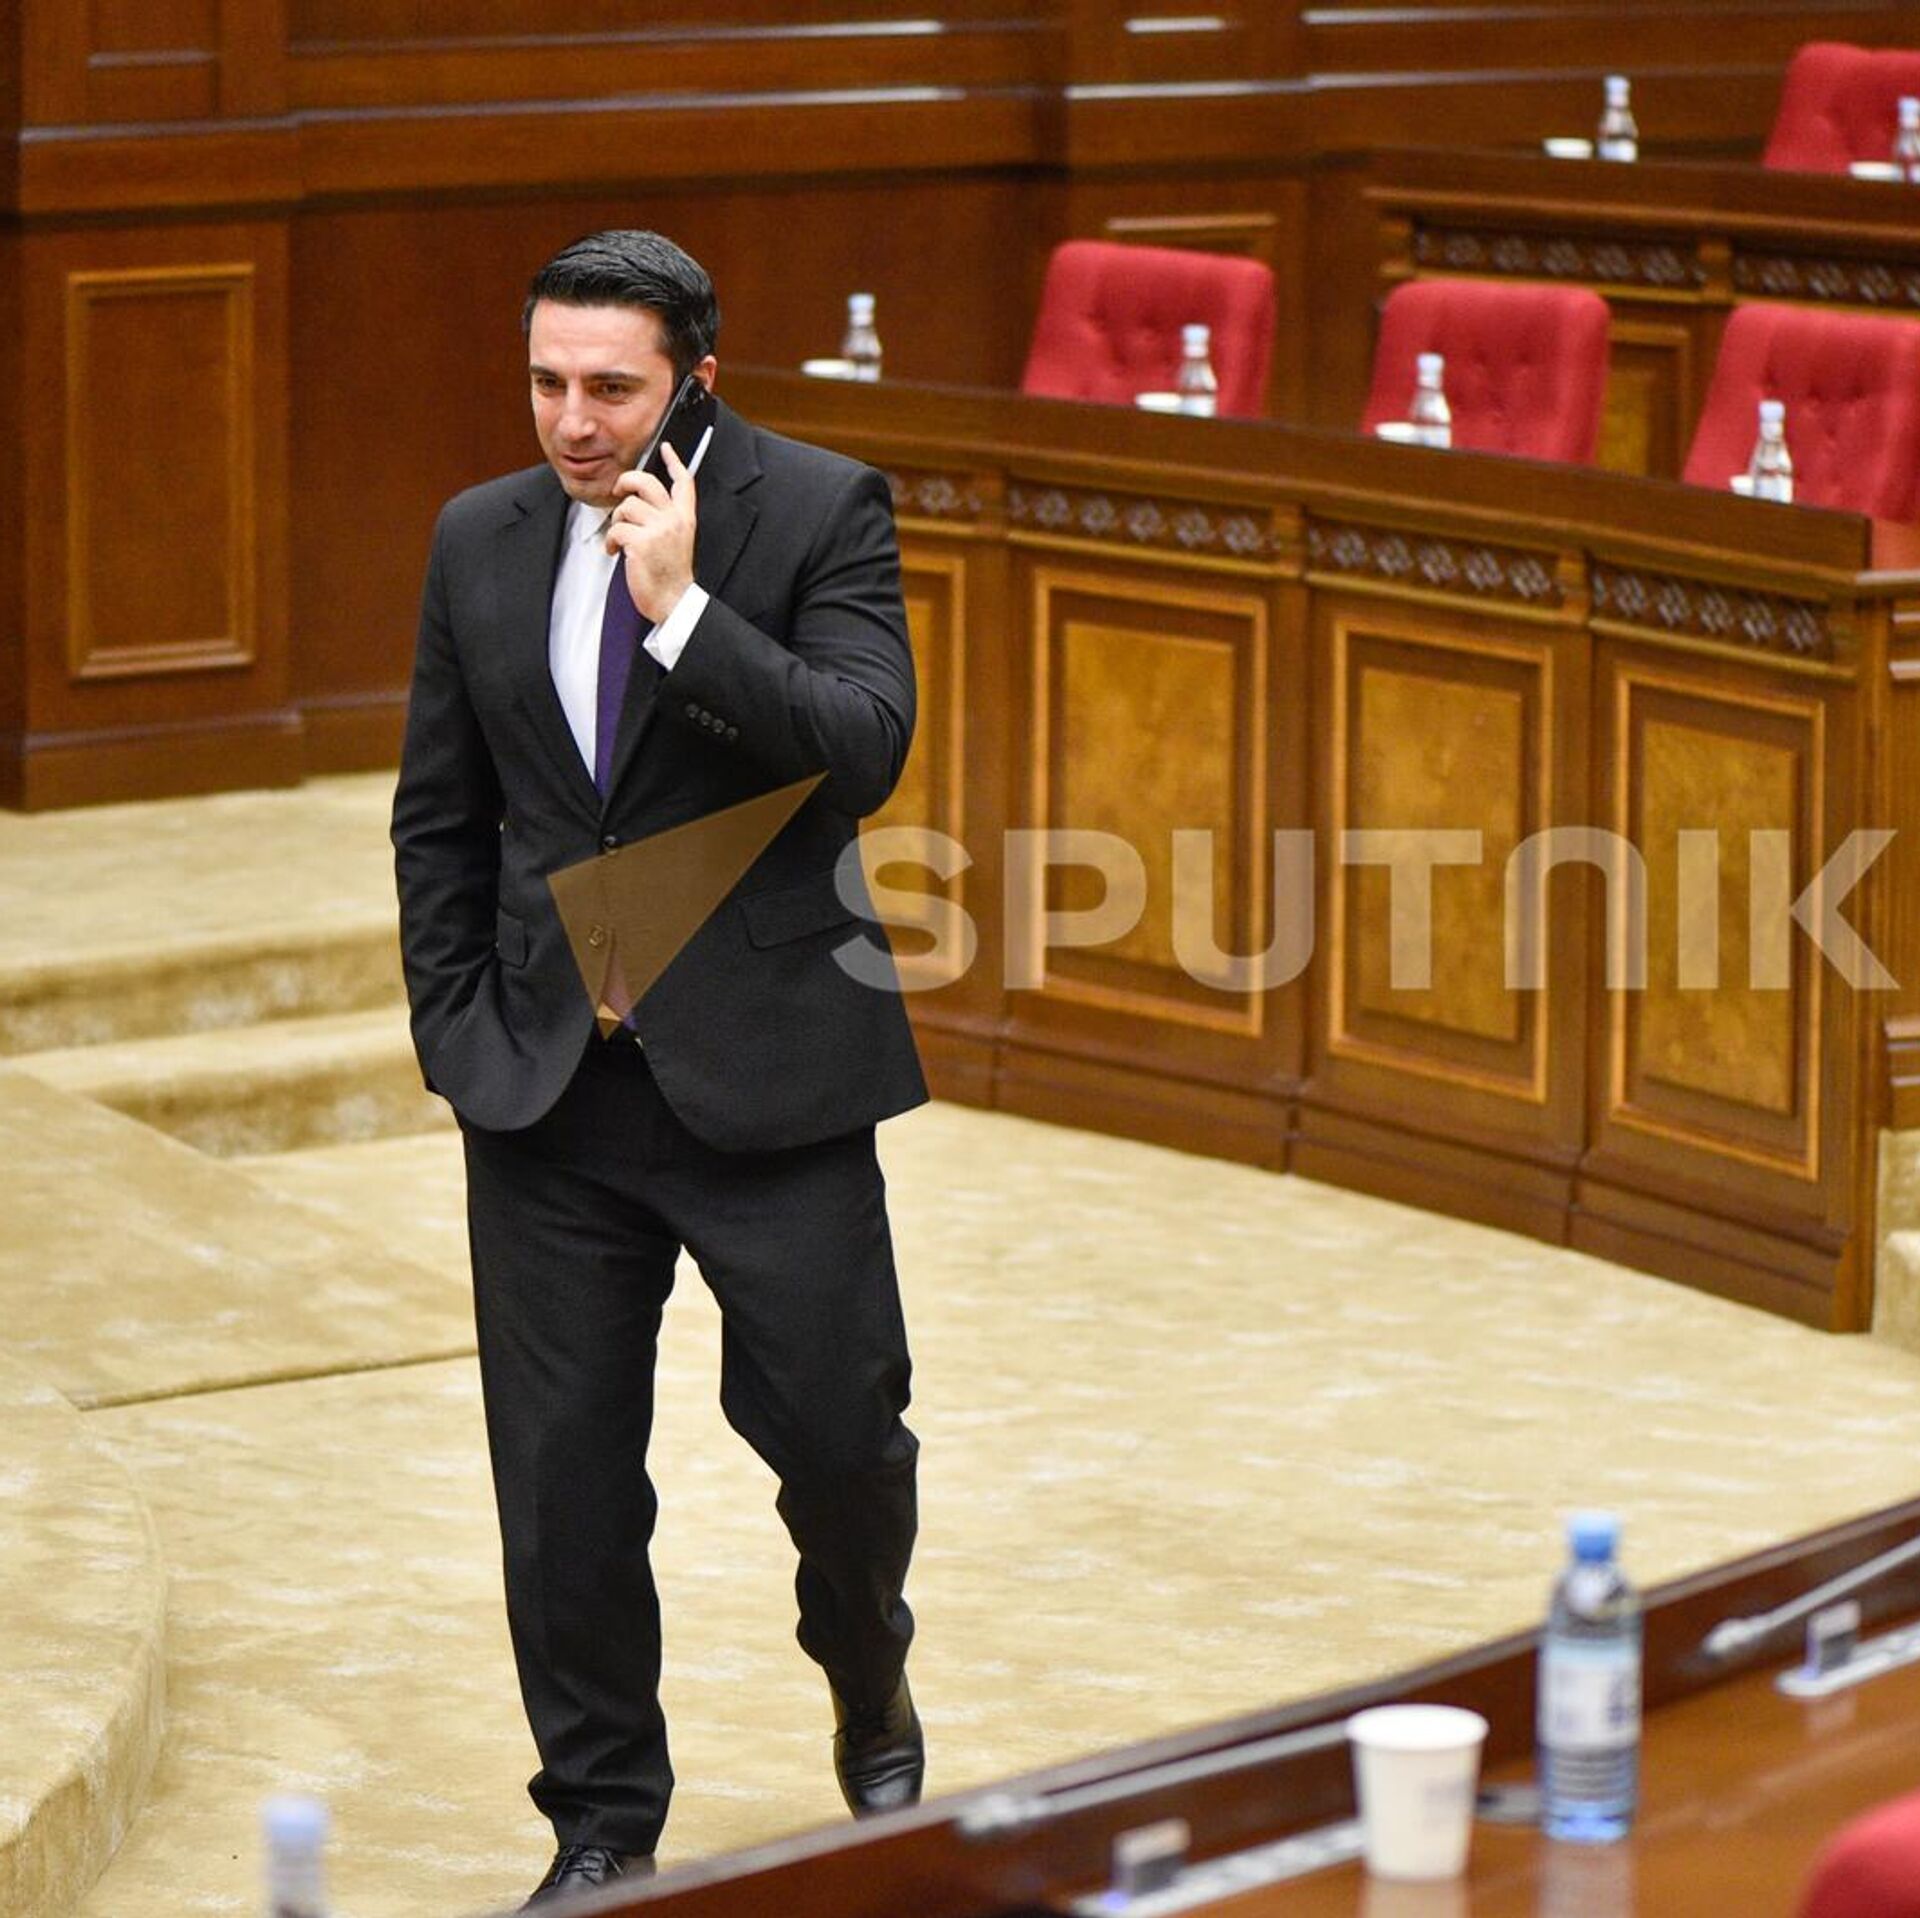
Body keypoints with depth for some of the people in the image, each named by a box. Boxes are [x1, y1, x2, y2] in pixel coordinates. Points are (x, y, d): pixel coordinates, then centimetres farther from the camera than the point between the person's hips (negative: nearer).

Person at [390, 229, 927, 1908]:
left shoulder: (822, 512, -5)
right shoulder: (481, 540, 7)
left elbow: (864, 749, -18)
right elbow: (438, 818, 14)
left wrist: (684, 608, -24)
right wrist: (459, 1029, 6)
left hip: (765, 1064, -3)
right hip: (544, 1080, 3)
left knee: (835, 1422, 1)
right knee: (561, 1464, 4)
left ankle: (867, 1677, 33)